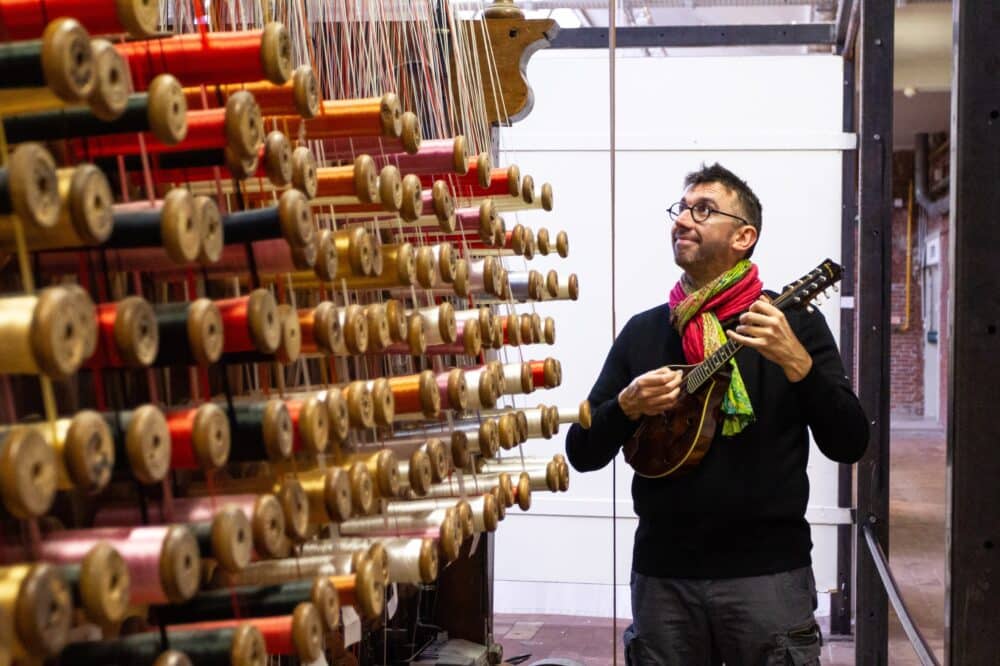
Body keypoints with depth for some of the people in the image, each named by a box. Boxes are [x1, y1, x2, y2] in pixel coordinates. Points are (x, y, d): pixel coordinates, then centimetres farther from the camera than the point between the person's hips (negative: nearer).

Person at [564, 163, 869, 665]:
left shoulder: (794, 321, -1)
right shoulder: (642, 331, 7)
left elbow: (848, 446, -8)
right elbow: (582, 454, 6)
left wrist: (796, 361, -21)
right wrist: (627, 405, -12)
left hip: (768, 569, -2)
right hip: (662, 571, 3)